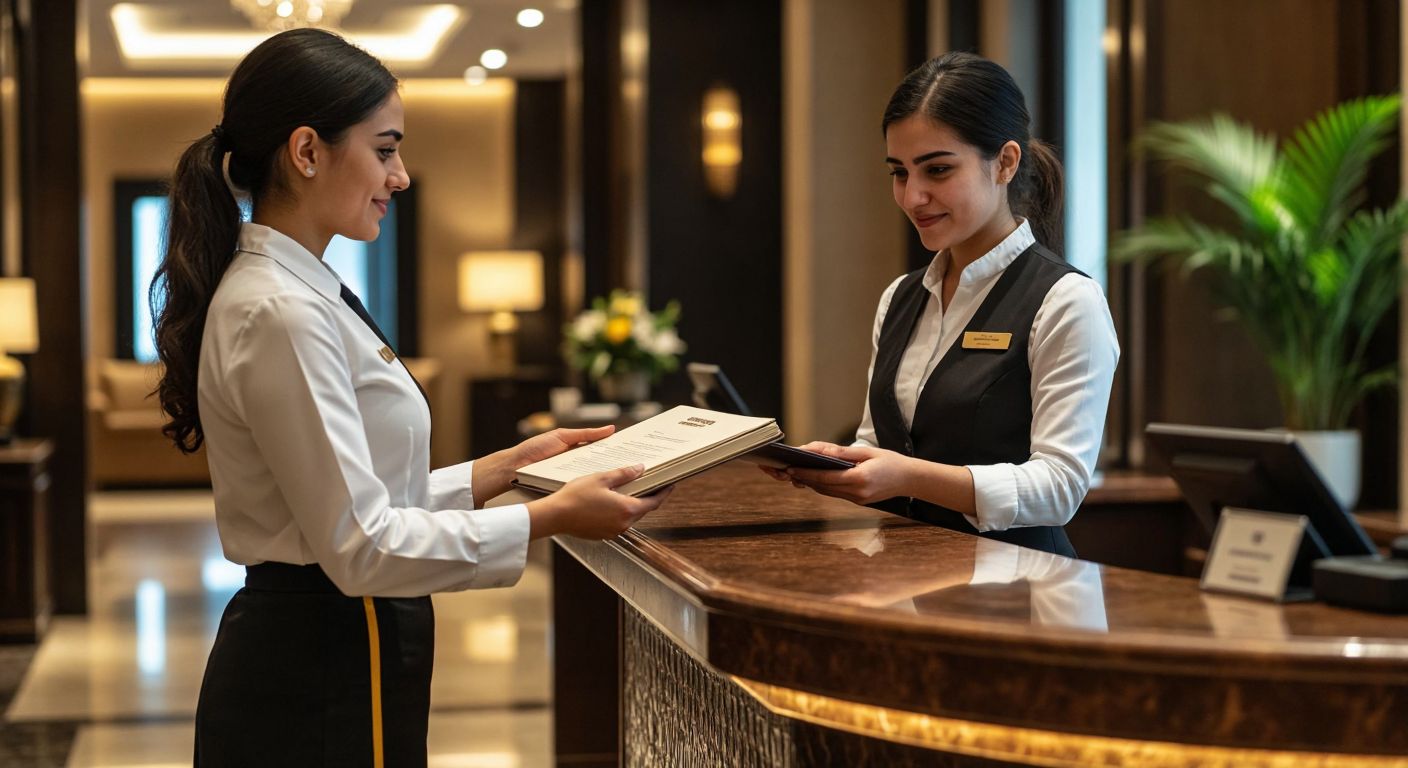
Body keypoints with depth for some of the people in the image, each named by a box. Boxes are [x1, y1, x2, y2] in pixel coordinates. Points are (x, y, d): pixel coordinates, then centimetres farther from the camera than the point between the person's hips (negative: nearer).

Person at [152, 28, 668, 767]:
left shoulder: (299, 292, 10)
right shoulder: (280, 315, -20)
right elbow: (358, 545, -22)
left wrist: (509, 466, 10)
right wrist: (549, 518, -19)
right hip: (317, 681, -10)